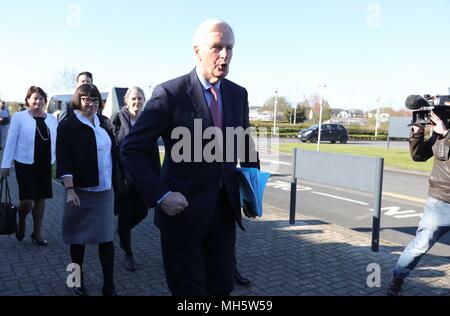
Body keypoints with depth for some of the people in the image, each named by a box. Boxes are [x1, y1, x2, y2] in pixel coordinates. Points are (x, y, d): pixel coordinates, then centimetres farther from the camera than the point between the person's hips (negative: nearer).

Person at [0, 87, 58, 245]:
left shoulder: (52, 119, 6)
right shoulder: (19, 117, -3)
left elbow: (56, 141, 7)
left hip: (45, 164, 3)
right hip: (25, 164, -3)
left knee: (40, 198, 10)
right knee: (27, 200, -5)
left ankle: (37, 233, 24)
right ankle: (21, 222, 29)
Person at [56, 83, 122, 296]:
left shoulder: (104, 122, 8)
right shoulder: (68, 126, -6)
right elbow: (64, 161, -13)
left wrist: (117, 181, 16)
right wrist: (69, 189, -21)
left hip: (105, 191, 4)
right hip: (80, 191, -3)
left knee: (106, 238, 3)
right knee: (78, 238, 11)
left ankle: (109, 286, 11)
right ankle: (78, 279, 33)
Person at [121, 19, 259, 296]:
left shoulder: (238, 94, 4)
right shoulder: (170, 93, -13)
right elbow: (132, 149, -11)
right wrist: (160, 195, -19)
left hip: (225, 209, 5)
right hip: (183, 210, -5)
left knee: (223, 287, 16)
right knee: (189, 289, 11)